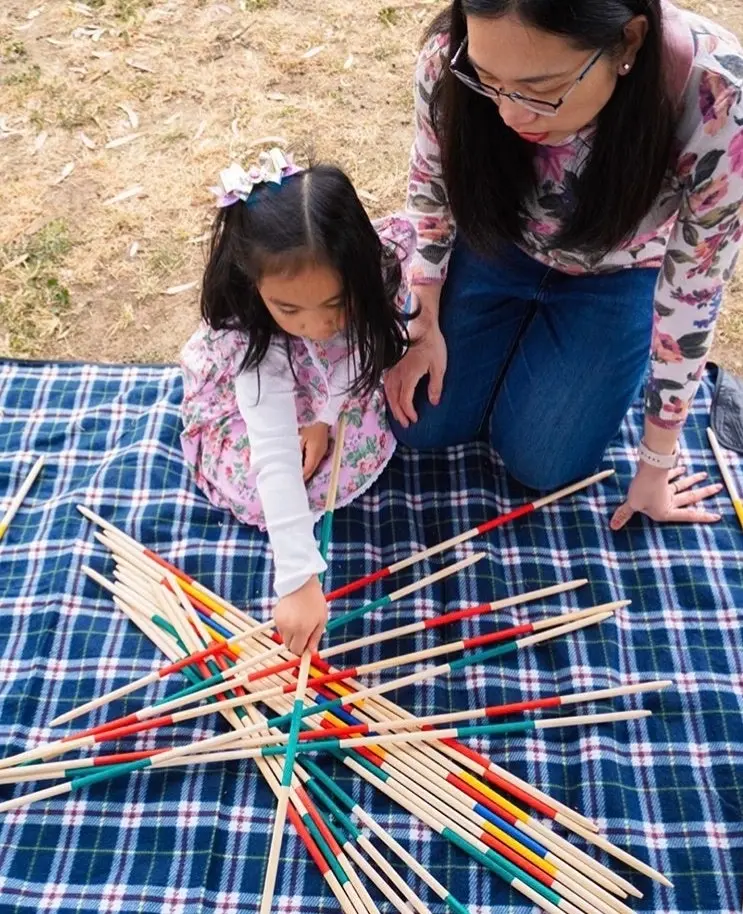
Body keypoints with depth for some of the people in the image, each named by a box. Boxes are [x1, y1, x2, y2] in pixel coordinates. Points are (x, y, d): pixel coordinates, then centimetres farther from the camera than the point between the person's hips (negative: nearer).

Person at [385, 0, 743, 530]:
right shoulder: (450, 60, -31)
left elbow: (691, 299, -22)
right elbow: (430, 189, -8)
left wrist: (657, 465, -11)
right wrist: (427, 323, -3)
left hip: (617, 279, -1)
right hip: (497, 246, 2)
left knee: (539, 464, -2)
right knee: (419, 427, 4)